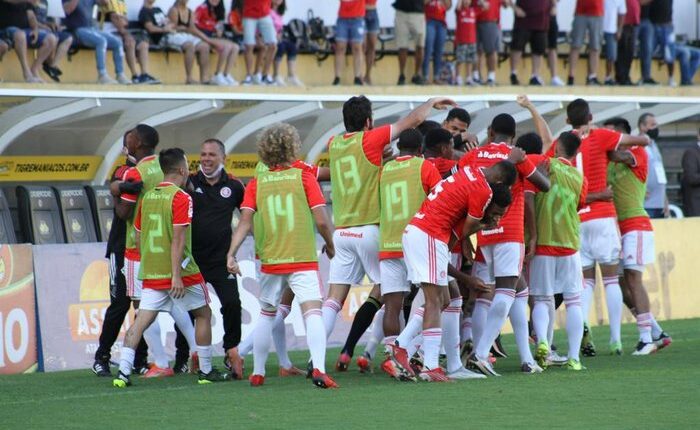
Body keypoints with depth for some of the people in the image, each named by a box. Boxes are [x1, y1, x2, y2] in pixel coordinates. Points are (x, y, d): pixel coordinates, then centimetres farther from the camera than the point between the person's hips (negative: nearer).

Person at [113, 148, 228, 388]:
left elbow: (139, 238, 14)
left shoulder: (147, 197, 8)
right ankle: (206, 371, 16)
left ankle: (123, 371, -10)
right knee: (203, 314, 12)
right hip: (180, 271, -5)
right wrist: (176, 276, -21)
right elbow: (178, 239, -19)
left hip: (151, 274, 5)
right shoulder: (181, 198, -11)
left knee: (142, 320, 2)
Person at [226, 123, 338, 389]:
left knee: (266, 315, 20)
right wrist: (330, 245, 11)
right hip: (303, 259, -3)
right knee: (312, 312, -10)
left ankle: (258, 373, 25)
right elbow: (321, 221, -5)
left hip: (270, 261, 3)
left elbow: (245, 221, -6)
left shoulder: (256, 184, 4)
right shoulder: (304, 178, -1)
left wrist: (231, 254, -7)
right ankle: (318, 369, -28)